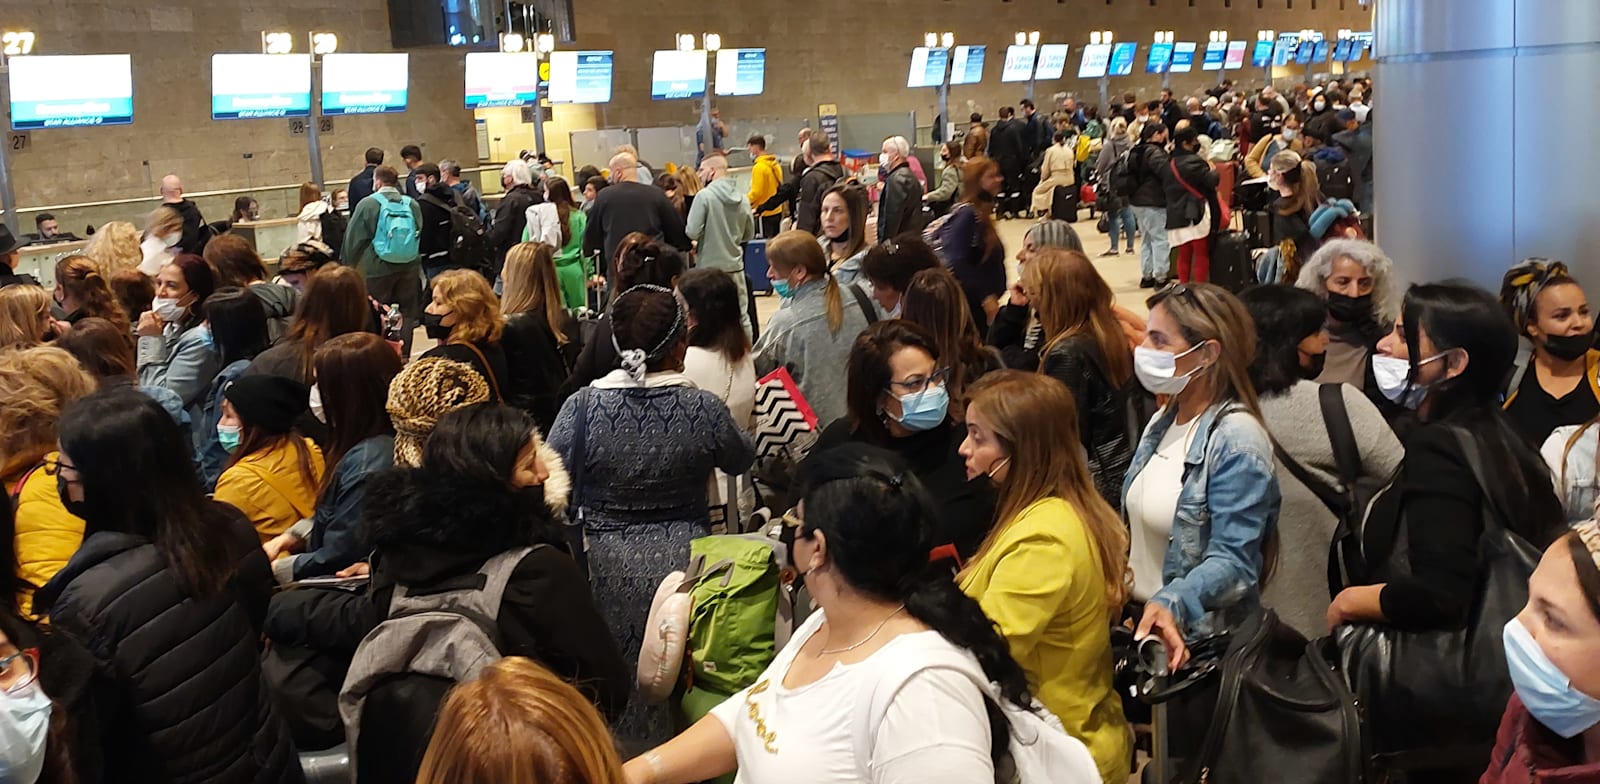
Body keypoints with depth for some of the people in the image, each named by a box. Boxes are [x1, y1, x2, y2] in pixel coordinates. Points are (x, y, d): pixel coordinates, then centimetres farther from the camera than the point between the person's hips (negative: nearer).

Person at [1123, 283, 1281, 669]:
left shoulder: (1237, 440, -19)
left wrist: (1171, 604, -41)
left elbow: (1233, 560, -26)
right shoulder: (1161, 423, 6)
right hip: (1139, 623, 8)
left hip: (1197, 642, -7)